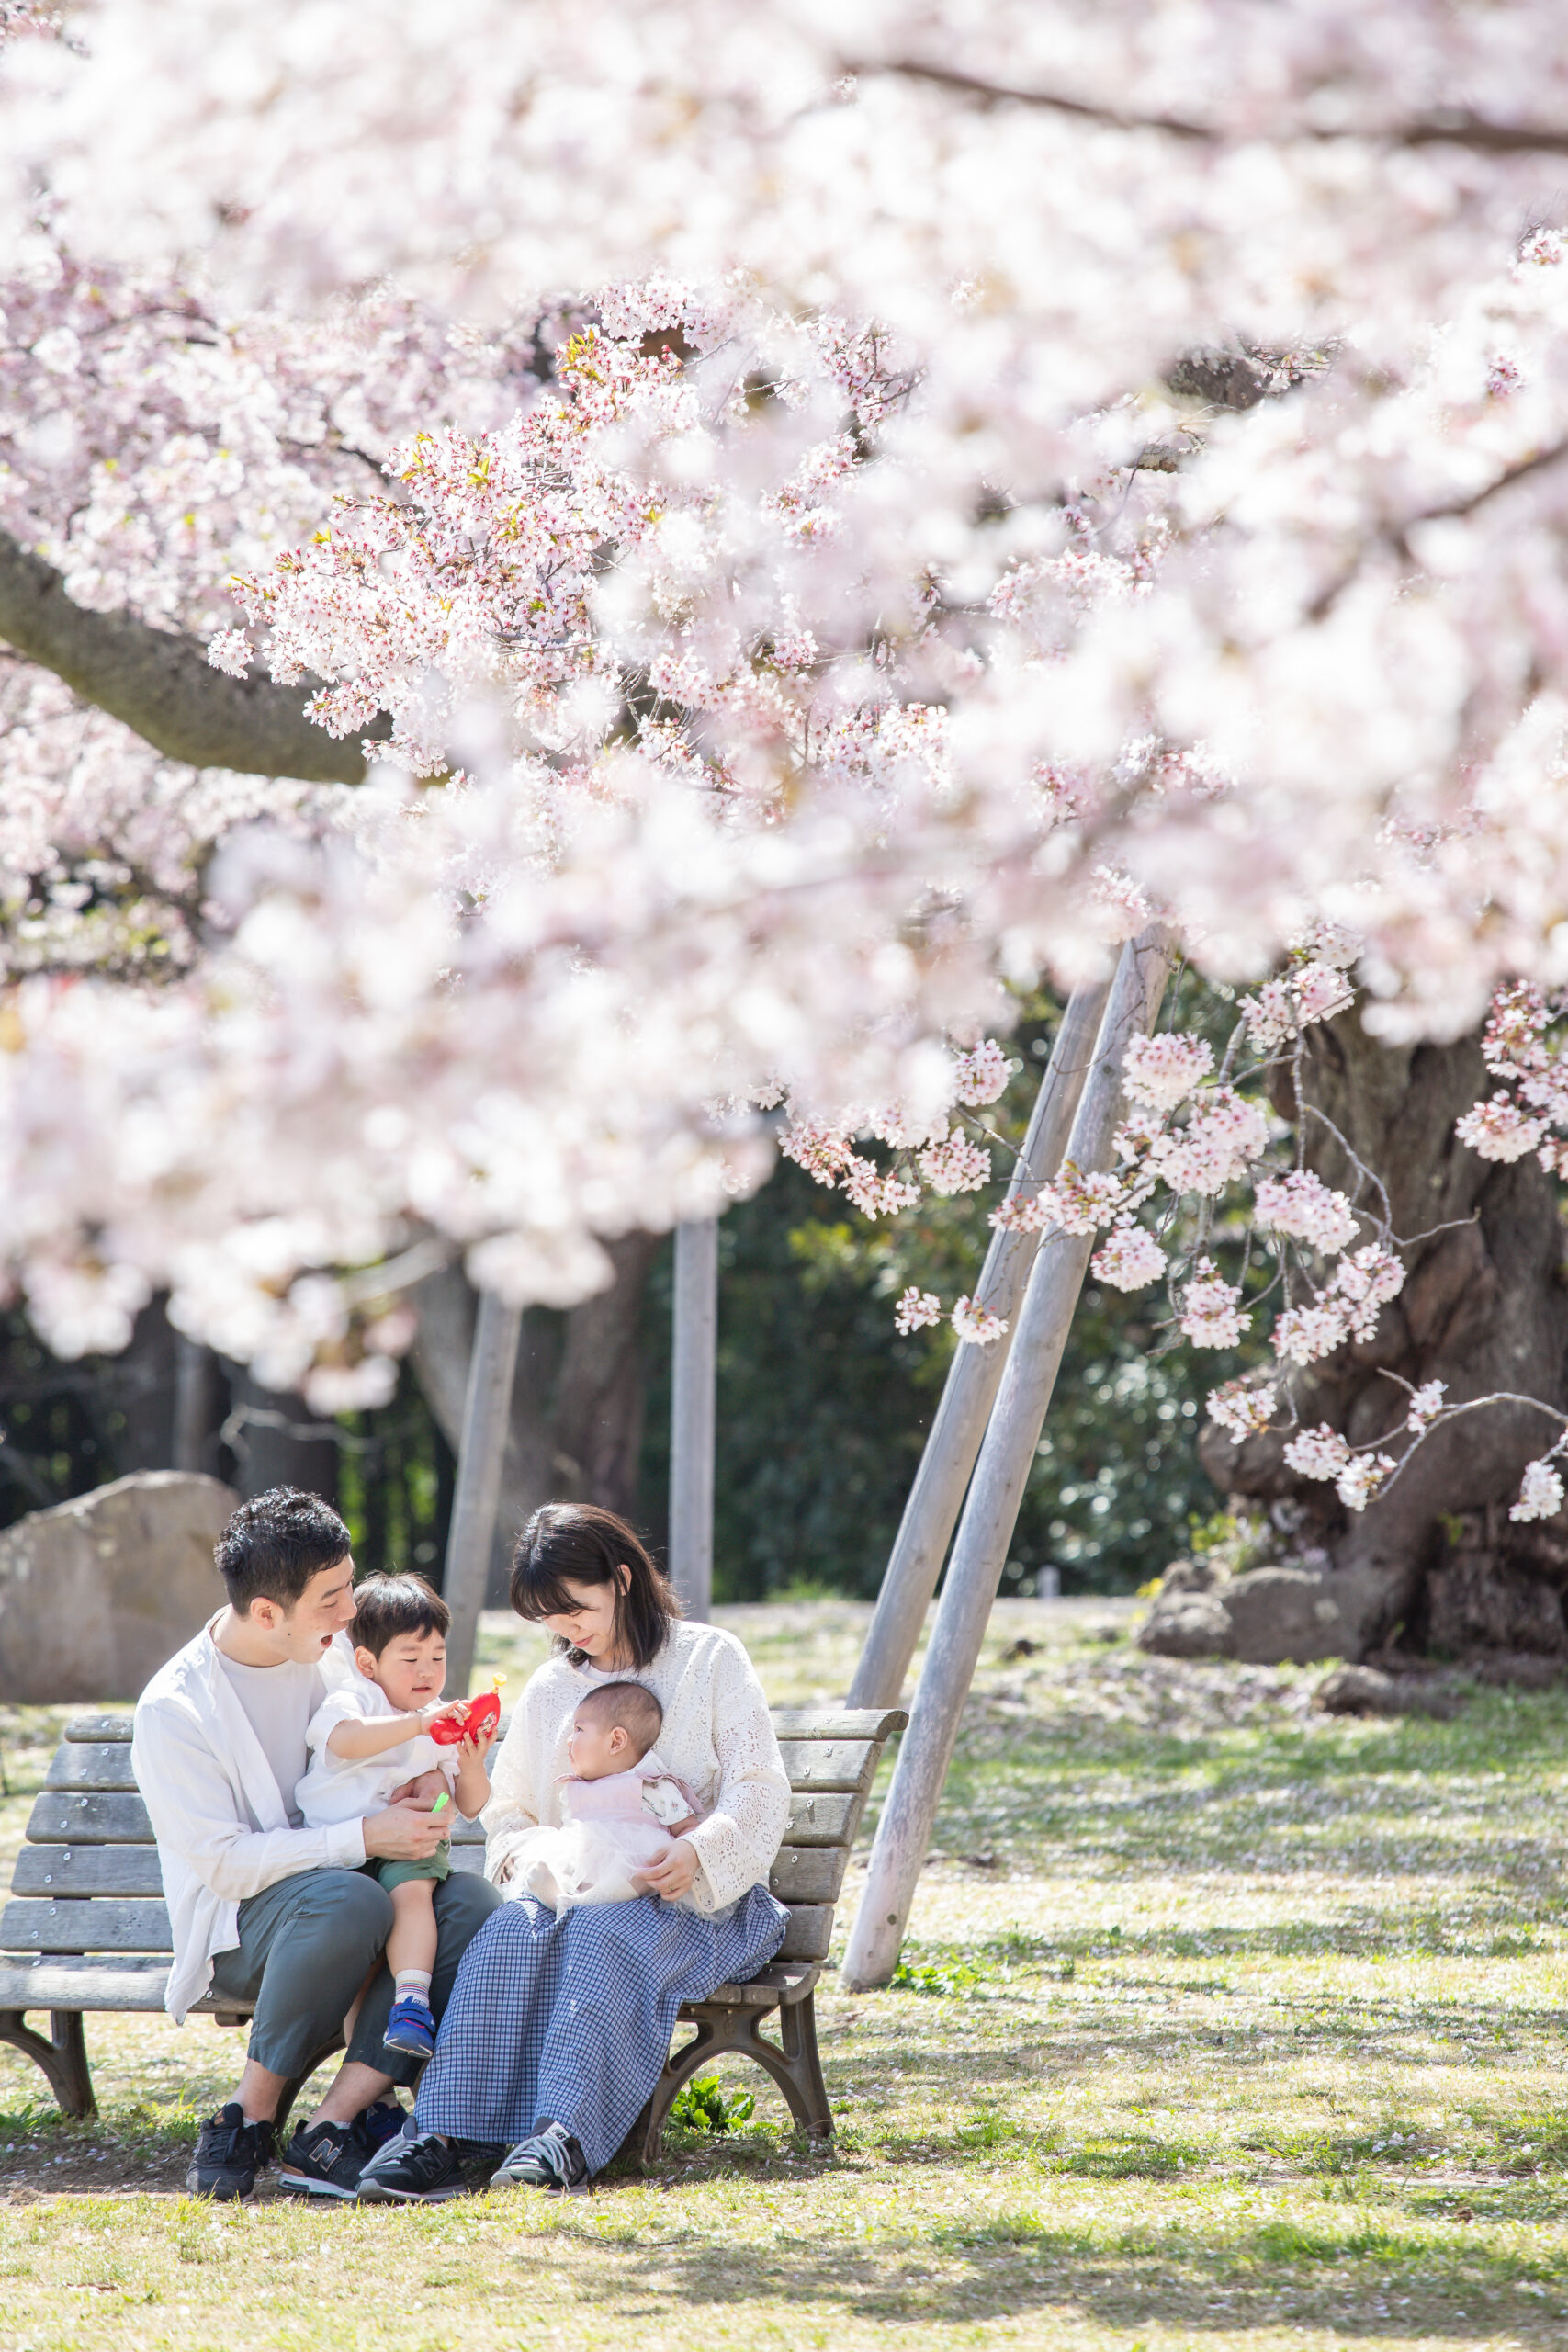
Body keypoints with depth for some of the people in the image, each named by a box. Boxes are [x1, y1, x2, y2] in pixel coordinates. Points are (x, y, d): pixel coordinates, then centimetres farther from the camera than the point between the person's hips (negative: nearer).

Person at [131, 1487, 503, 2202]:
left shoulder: (329, 1655, 6)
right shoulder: (173, 1711, -14)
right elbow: (225, 1862, -18)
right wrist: (363, 1838, -25)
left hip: (340, 1876, 6)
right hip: (237, 1928, -6)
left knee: (475, 1907, -26)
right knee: (348, 1901, -40)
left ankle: (332, 2128, -28)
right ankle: (251, 2115, -23)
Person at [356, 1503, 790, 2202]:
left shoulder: (710, 1658, 8)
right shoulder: (547, 1691, 21)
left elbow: (760, 1793, -1)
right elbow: (508, 1818, 21)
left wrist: (700, 1851, -21)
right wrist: (529, 1855, -5)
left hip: (701, 1899, -3)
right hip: (577, 1891, 4)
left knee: (602, 1931, -38)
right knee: (510, 1930, -32)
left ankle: (565, 2136, -54)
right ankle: (439, 2135, -46)